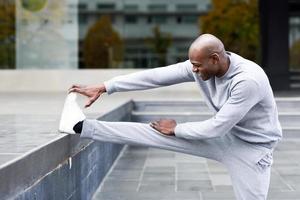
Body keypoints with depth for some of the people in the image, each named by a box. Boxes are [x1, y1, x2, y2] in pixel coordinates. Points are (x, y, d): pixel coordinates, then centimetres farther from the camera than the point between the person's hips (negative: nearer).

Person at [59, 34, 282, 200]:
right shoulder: (202, 65, -13)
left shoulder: (249, 80, -35)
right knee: (162, 132, -4)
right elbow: (155, 76, -12)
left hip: (252, 146, -5)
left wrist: (177, 129, -15)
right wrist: (104, 87, -12)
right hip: (224, 134, 5)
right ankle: (82, 126, -4)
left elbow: (216, 127, -29)